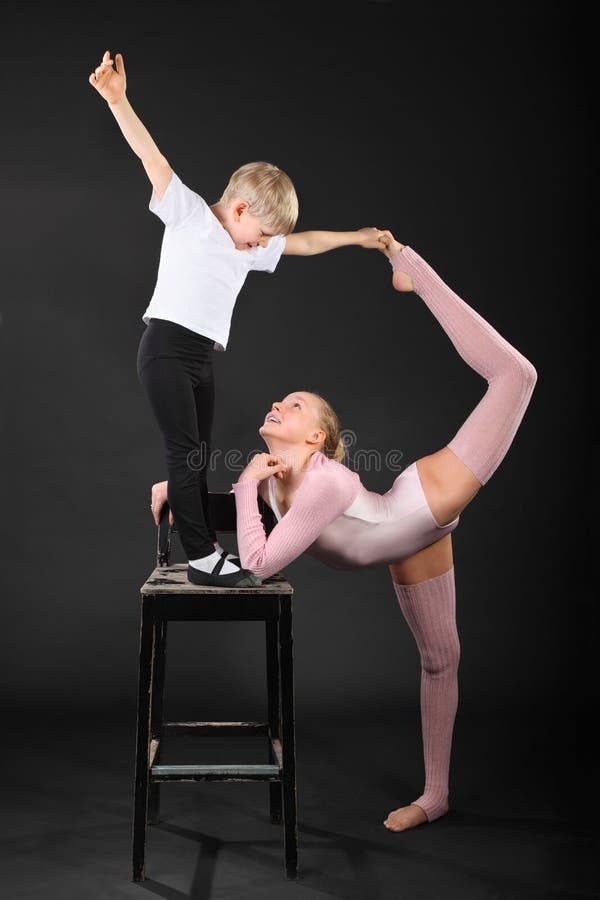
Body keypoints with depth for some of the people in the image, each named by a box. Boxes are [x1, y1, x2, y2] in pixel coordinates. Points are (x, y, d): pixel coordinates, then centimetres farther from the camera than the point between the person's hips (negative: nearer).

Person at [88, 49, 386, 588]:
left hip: (203, 359, 8)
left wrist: (357, 237, 35)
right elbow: (153, 159, -10)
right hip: (167, 347, -8)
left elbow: (303, 243, 32)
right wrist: (117, 100, -21)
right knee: (185, 452, -9)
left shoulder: (250, 248, 21)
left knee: (198, 458, 9)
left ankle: (209, 552, 12)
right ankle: (202, 557, -6)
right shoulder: (190, 213, 1)